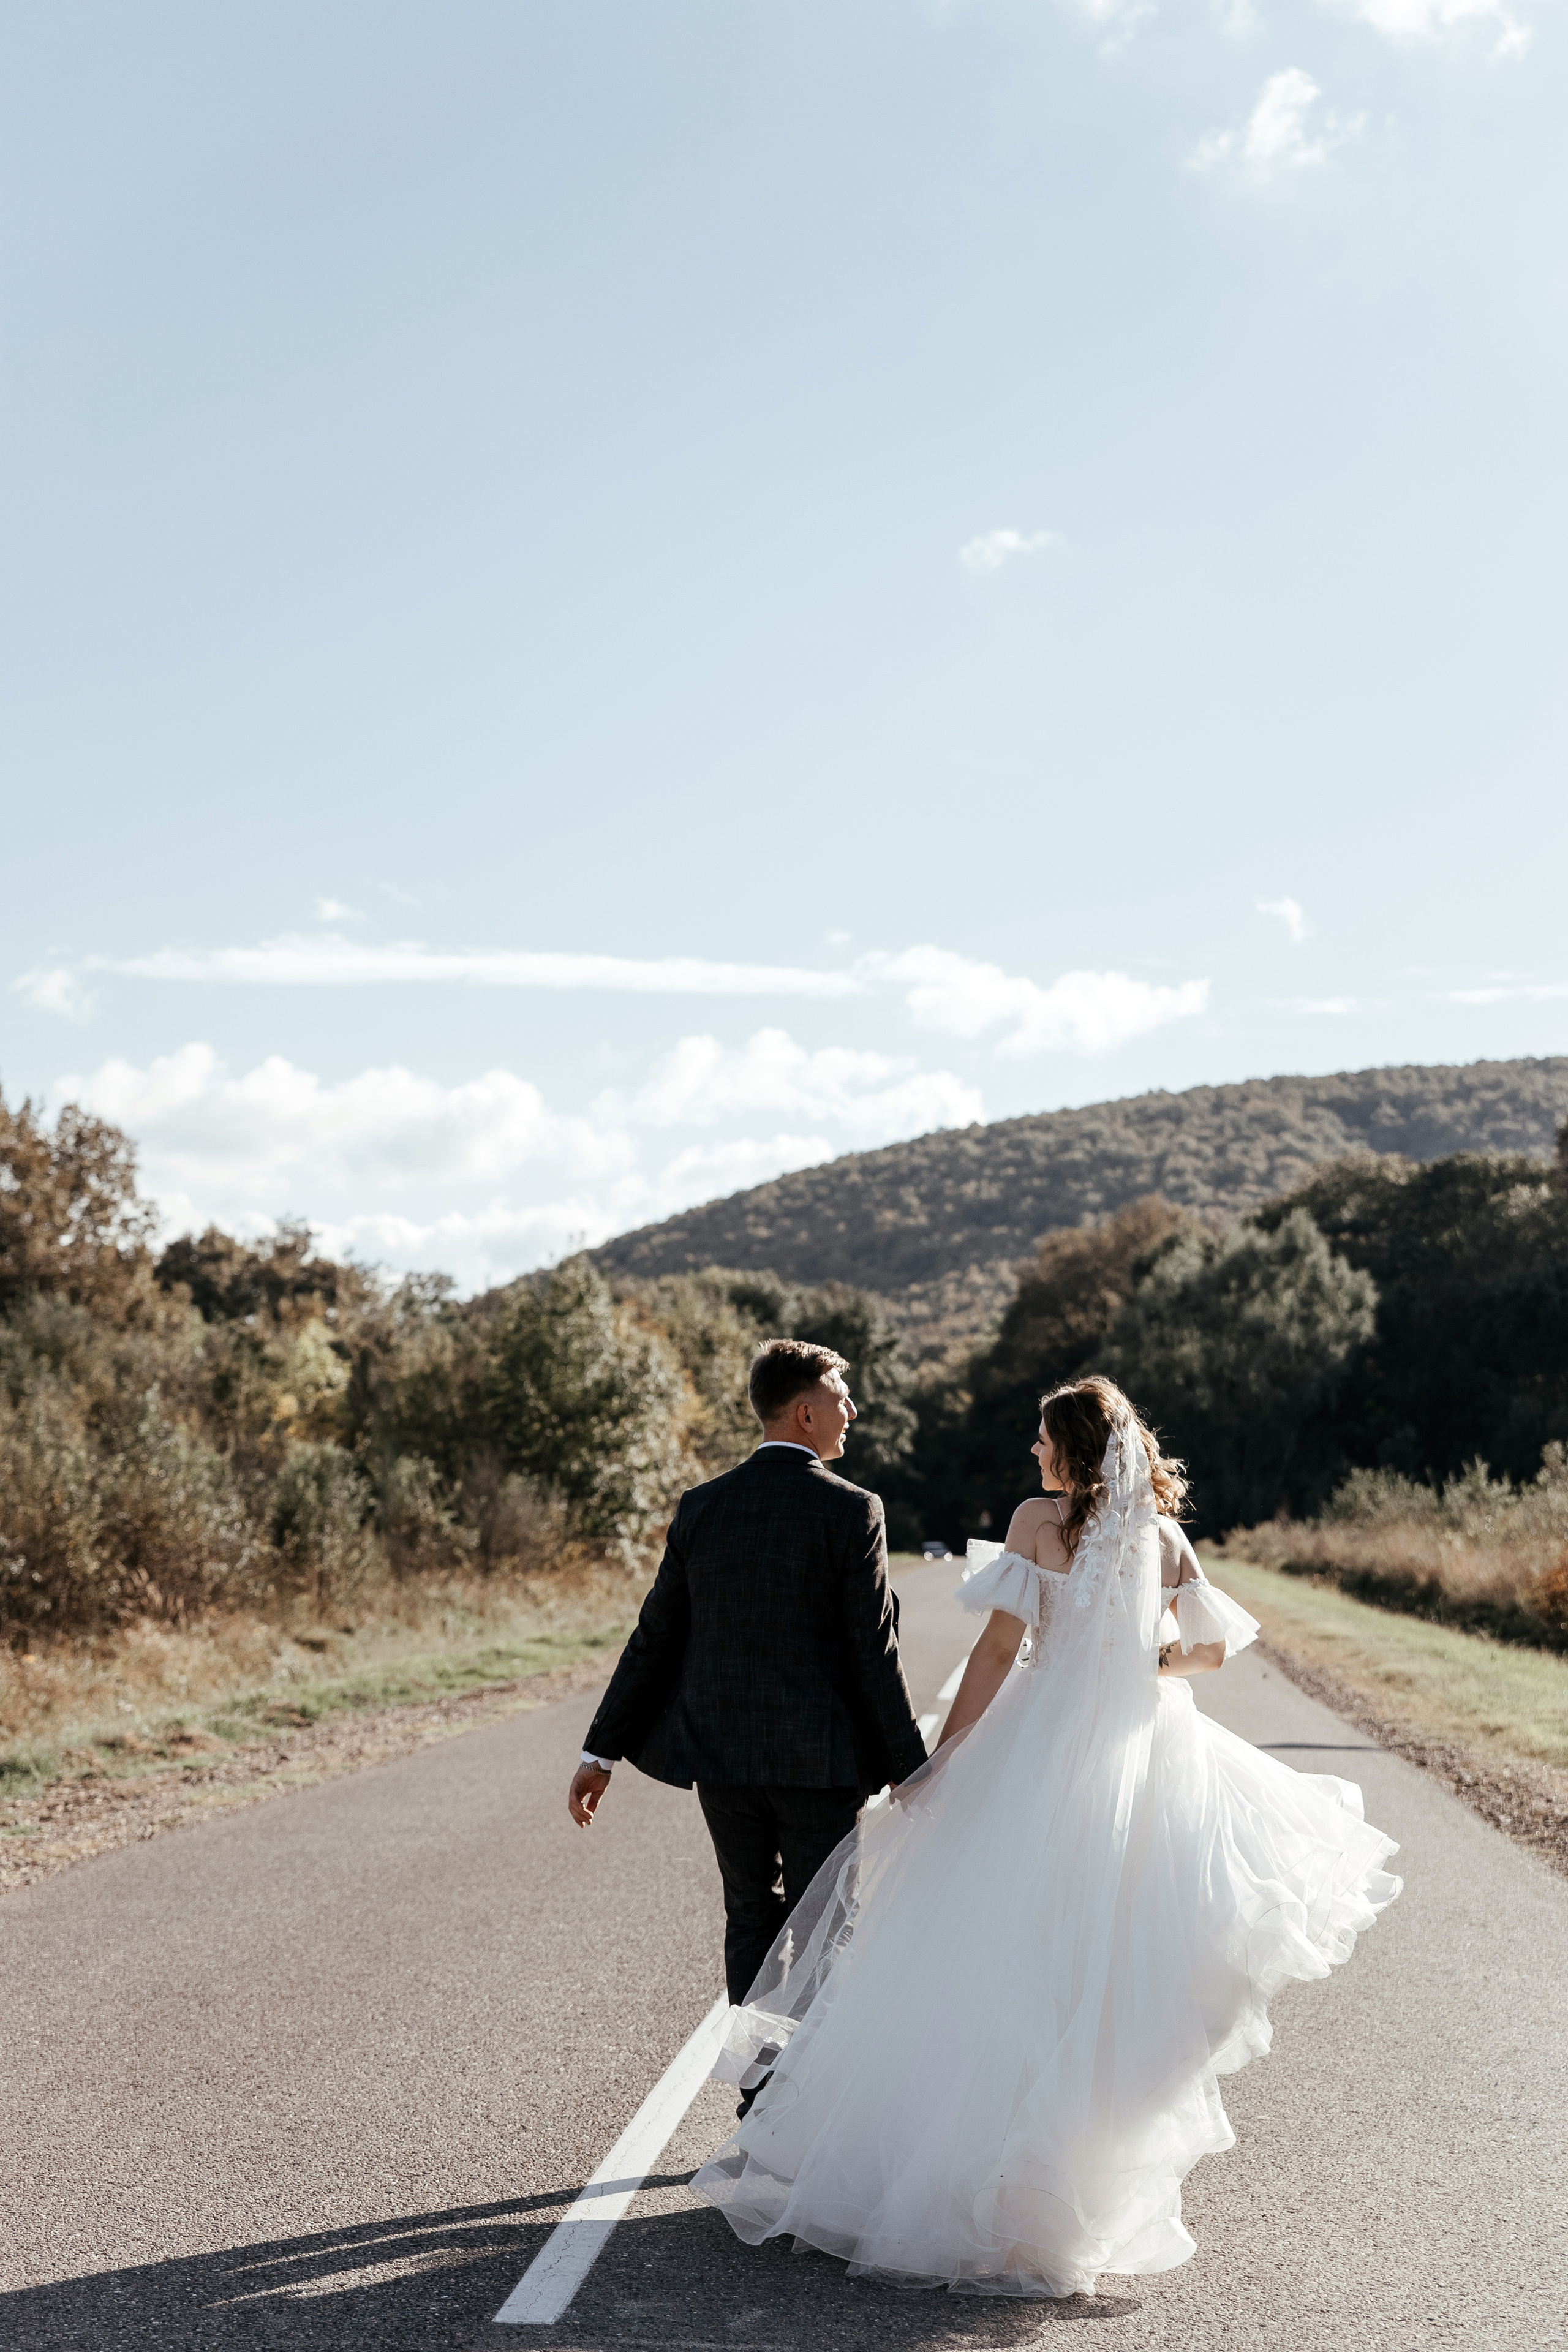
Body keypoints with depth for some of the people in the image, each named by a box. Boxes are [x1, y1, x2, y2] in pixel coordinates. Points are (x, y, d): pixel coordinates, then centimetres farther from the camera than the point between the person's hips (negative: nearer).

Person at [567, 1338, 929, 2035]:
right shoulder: (851, 1512, -11)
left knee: (750, 1923, 16)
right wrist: (909, 1769, -3)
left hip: (722, 1758, 4)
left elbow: (653, 1639, 2)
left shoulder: (701, 1507, 1)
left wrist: (600, 1752, 8)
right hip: (819, 1763, -4)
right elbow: (874, 1656, -11)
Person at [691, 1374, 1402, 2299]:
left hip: (1047, 1745, -4)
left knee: (1017, 1955, 4)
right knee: (1121, 1963, 11)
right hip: (1149, 1754, 4)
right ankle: (1110, 2162, 16)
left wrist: (943, 1756, -5)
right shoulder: (1165, 1537, 6)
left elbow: (1000, 1647, -10)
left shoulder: (1040, 1520, -5)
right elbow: (1212, 1648, 13)